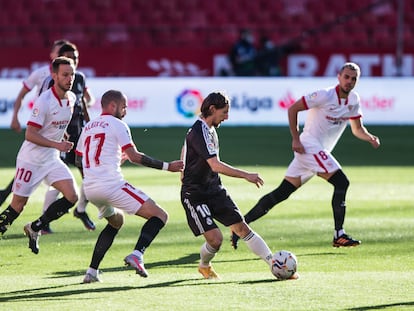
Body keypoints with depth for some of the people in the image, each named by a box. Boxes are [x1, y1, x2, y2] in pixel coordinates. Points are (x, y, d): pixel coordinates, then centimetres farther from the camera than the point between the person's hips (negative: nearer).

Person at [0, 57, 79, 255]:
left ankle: (35, 228, 6)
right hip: (31, 159, -7)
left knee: (71, 197, -8)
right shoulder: (44, 101, -22)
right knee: (18, 205, -3)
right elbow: (30, 135, -22)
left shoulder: (72, 98, 2)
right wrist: (57, 145, -26)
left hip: (52, 160, 7)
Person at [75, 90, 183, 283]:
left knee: (115, 221, 33)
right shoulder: (117, 125, 0)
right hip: (112, 185, -8)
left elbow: (81, 160, 27)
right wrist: (166, 166, -2)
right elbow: (135, 157, -6)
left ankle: (92, 271, 23)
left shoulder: (88, 127, 21)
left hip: (89, 188, 8)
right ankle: (137, 254, -27)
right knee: (159, 216, -5)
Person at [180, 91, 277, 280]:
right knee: (215, 238, -16)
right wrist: (246, 176, -31)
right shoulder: (199, 132, -21)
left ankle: (274, 265, -4)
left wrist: (186, 171, 38)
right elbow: (215, 165, -31)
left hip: (214, 190, 9)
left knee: (242, 228, -1)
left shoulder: (208, 129, 10)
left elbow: (184, 149, 28)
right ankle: (204, 266, 16)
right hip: (195, 195, -9)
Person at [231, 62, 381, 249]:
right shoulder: (325, 95, -14)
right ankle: (339, 235, -16)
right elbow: (293, 109, -11)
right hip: (310, 146, -8)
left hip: (321, 152, 8)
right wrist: (296, 139, -14)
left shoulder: (353, 100, 9)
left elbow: (357, 129, 17)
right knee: (341, 183, -18)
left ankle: (241, 225, 10)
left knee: (282, 193, 6)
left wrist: (370, 138, -4)